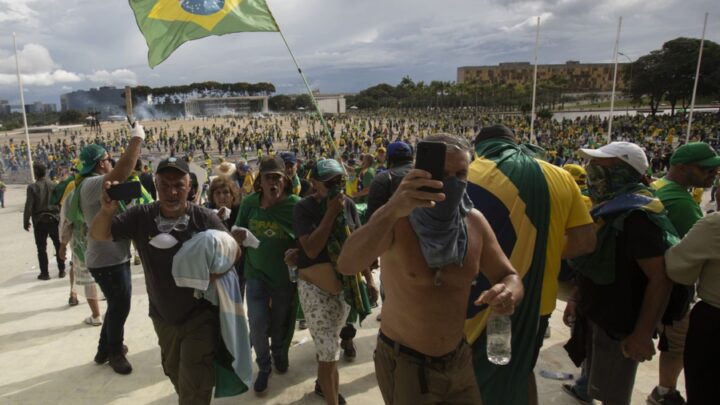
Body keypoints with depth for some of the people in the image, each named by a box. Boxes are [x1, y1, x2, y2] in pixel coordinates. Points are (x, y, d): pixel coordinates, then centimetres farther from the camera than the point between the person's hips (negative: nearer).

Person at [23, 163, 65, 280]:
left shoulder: (32, 187, -10)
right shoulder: (54, 185, -2)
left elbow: (28, 206, -11)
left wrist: (26, 221, -1)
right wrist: (61, 217, 10)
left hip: (39, 221, -2)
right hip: (54, 219, 2)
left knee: (41, 248, 6)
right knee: (58, 246, 12)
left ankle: (44, 273, 9)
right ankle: (61, 270, 15)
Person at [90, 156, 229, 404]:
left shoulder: (206, 219, -18)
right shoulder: (142, 216, -10)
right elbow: (99, 235, -9)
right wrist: (107, 210, -30)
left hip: (200, 316, -4)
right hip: (163, 317, 4)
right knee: (174, 374, 28)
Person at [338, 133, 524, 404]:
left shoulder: (475, 222, -6)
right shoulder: (395, 220, -20)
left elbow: (509, 277, 1)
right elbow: (346, 265, -36)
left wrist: (509, 293, -23)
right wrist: (391, 211, -52)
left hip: (459, 359, 5)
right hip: (403, 362, -4)